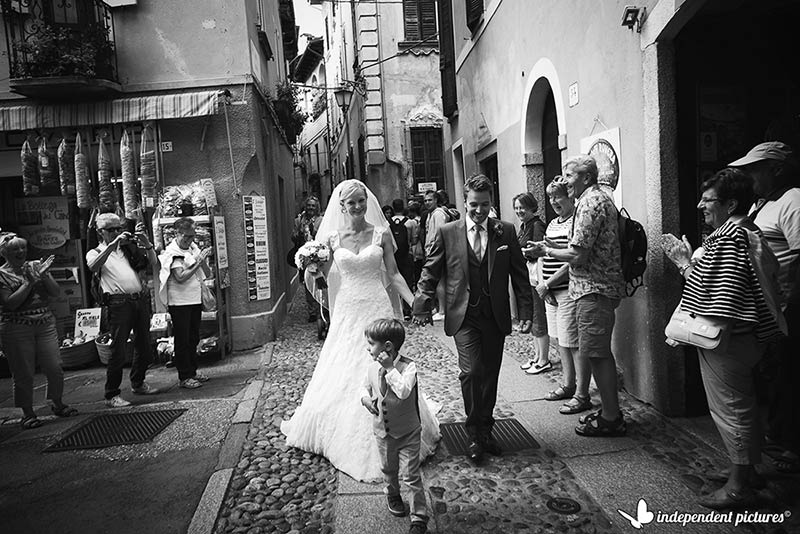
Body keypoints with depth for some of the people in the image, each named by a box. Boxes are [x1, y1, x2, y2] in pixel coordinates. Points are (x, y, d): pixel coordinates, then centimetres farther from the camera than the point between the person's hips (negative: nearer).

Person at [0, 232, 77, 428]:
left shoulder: (36, 266, 9)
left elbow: (56, 292, 4)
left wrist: (44, 275, -11)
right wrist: (30, 281, -17)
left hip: (45, 324, 3)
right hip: (16, 329, -3)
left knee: (55, 368, 4)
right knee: (23, 373, 3)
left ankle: (57, 403, 24)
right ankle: (27, 413, 18)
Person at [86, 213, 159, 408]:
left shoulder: (129, 248, 19)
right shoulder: (96, 252, 8)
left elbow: (153, 264, 14)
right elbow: (93, 266, -16)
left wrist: (147, 245, -3)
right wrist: (113, 244, -22)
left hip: (141, 300, 5)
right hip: (119, 303, -5)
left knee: (145, 347, 12)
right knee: (118, 351, -7)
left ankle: (138, 384, 30)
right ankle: (112, 395, 2)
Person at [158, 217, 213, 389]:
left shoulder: (194, 248, 10)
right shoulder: (171, 252, -10)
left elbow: (207, 274, 8)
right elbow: (180, 277, -21)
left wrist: (203, 261, -9)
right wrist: (198, 263, -19)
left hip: (195, 300, 7)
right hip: (179, 302, -7)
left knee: (194, 338, 14)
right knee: (183, 340, 0)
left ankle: (192, 371, 25)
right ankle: (184, 377, 7)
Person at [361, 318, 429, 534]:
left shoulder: (408, 366, -24)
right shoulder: (372, 368, -9)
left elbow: (404, 391, -39)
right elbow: (366, 387, 9)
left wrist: (390, 368, -38)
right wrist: (365, 397, -13)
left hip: (408, 432, -4)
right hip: (383, 431, 5)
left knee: (413, 475, 3)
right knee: (388, 469, 24)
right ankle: (393, 495, 53)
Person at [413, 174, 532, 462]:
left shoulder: (506, 231, 4)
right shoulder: (446, 233, 0)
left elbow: (519, 274, 7)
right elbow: (429, 274, 3)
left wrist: (525, 311, 3)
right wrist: (422, 308, -4)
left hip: (496, 317, 2)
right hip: (463, 316, -2)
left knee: (490, 375, 10)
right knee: (472, 371, -13)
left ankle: (485, 429, 29)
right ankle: (474, 433, 6)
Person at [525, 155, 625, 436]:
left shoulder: (591, 202, -16)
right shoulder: (600, 198, 18)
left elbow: (578, 256, -20)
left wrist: (546, 251, -6)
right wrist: (550, 248, 11)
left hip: (594, 289, -11)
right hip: (599, 287, 11)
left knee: (597, 354, -3)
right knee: (601, 353, 16)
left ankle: (611, 419, 8)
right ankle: (610, 410, 27)